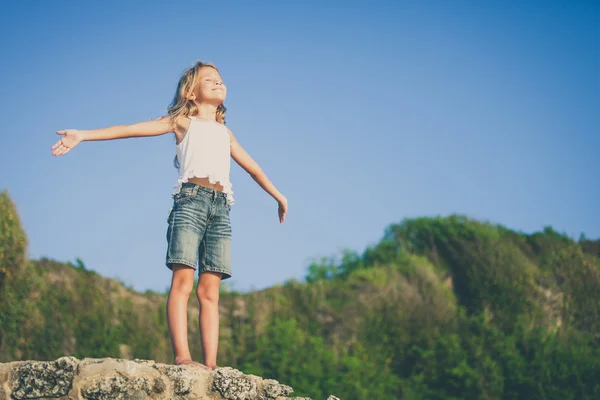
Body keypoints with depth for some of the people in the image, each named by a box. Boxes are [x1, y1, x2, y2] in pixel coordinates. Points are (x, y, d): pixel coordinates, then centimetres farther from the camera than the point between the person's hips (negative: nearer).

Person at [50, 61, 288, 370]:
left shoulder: (225, 133, 27)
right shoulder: (182, 122, 13)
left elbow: (252, 167, 38)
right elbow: (131, 129, 4)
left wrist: (278, 195, 43)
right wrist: (82, 135, -6)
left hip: (220, 206, 4)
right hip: (190, 199, -4)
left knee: (210, 289, -4)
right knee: (183, 279, -15)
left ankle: (210, 363, -11)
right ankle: (181, 356, -22)